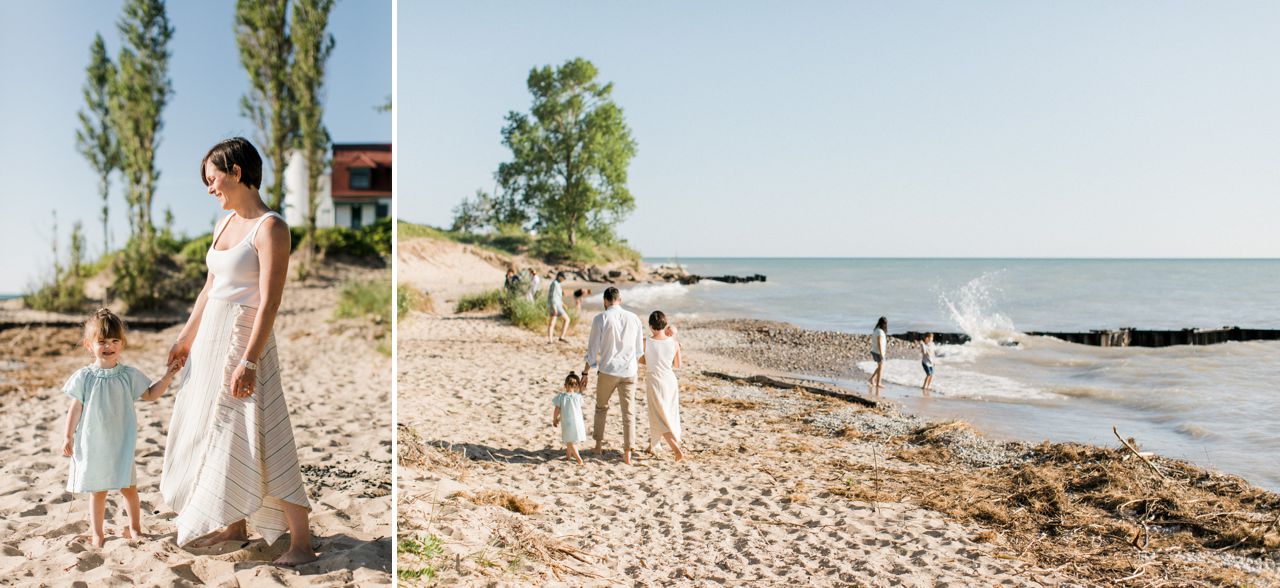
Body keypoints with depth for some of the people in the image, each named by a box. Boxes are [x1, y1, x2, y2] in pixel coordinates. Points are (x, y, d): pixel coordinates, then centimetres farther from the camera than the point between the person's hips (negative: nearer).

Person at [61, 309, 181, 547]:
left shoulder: (129, 375, -1)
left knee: (129, 487, 7)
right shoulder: (84, 377, -5)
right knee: (98, 491, 9)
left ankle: (134, 528, 24)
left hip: (122, 443, 1)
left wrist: (166, 377, -3)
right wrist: (68, 436, 2)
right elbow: (76, 407, 1)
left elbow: (151, 394, 9)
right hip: (93, 444, -1)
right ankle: (98, 534, 23)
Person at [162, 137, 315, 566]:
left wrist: (248, 362, -24)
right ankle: (235, 525, 29)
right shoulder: (224, 224, 11)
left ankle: (301, 542, 0)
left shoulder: (270, 227, -15)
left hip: (244, 341, -9)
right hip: (211, 339, 9)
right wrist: (187, 336, 24)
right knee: (213, 432, 15)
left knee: (256, 440, -7)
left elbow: (269, 302, -20)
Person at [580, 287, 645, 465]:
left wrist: (586, 372, 2)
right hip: (629, 371, 1)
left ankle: (598, 445, 28)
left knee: (601, 407, 20)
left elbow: (593, 348, -6)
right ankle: (627, 453, 3)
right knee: (628, 412, 6)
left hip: (608, 370, -1)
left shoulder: (600, 319, -7)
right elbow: (639, 349, 10)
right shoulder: (634, 318, 3)